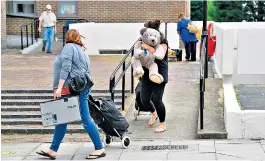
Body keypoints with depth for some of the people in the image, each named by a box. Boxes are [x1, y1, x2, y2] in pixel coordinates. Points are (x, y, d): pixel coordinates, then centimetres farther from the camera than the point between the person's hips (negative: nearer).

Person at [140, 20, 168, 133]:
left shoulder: (162, 42, -7)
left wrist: (148, 47, -22)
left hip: (159, 74, -6)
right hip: (147, 74, 6)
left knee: (156, 99, -10)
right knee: (144, 99, 4)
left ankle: (162, 124, 8)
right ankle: (154, 114, 37)